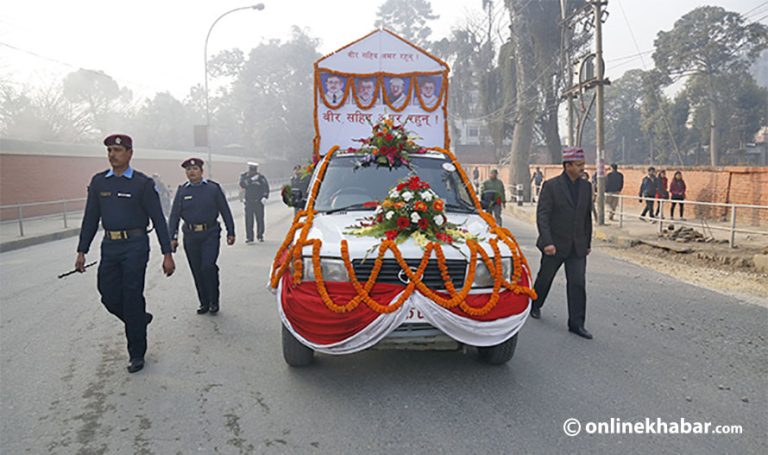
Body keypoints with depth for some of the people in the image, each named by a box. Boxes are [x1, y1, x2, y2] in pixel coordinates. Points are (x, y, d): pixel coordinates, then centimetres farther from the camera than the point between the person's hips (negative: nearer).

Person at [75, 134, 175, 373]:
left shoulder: (143, 183, -5)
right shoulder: (98, 182, 8)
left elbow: (158, 219, -6)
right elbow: (91, 218, 11)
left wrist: (167, 254, -9)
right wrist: (82, 251, 8)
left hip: (135, 246, -5)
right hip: (109, 246, 5)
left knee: (132, 299, -1)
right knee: (109, 296, 4)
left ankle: (137, 354, 12)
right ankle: (140, 319, 35)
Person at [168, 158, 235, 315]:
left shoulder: (213, 188, 1)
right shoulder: (182, 191, 7)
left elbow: (225, 211, 4)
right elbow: (174, 215, 8)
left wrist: (231, 232, 1)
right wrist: (172, 237, 2)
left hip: (210, 234, -3)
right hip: (190, 236, 3)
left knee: (208, 266, -14)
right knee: (197, 271, 7)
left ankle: (214, 301, 3)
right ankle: (204, 303, 20)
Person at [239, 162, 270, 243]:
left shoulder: (261, 178, 2)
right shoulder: (244, 176, 4)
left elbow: (266, 188, 4)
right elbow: (242, 184, -14)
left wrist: (265, 197, -8)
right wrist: (251, 180, -23)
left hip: (259, 202, 0)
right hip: (248, 202, 0)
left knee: (260, 219, 4)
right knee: (248, 220, -5)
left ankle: (260, 236, 19)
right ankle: (249, 237, -1)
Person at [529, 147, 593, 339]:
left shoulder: (586, 186, 6)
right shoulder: (551, 186, -10)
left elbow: (587, 216, 14)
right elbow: (542, 215, -15)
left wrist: (588, 242, 16)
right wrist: (547, 242, -23)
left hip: (577, 246, 4)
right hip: (555, 245, -3)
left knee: (578, 283, -2)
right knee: (545, 278, 13)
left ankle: (576, 323, 4)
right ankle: (535, 306, 38)